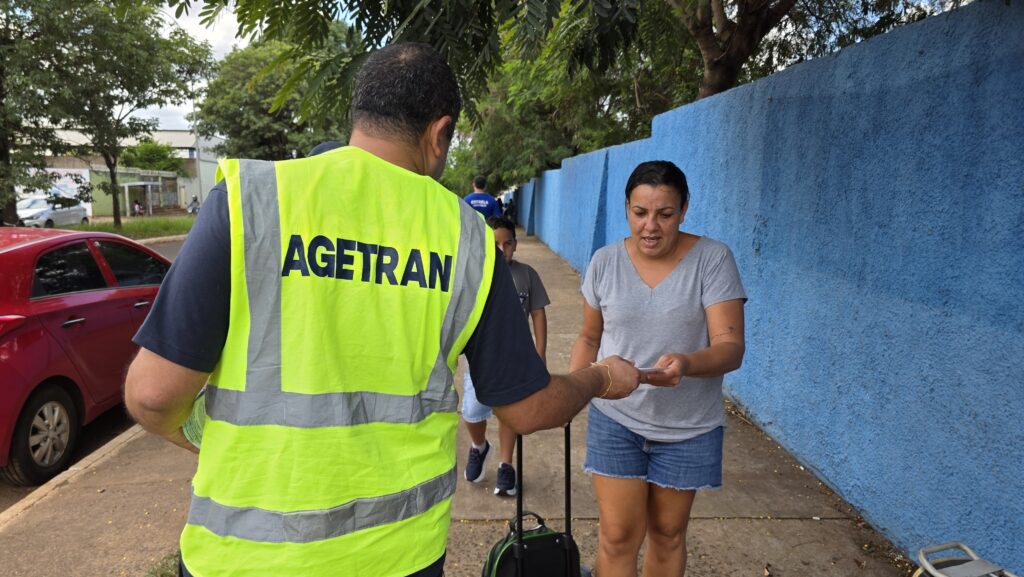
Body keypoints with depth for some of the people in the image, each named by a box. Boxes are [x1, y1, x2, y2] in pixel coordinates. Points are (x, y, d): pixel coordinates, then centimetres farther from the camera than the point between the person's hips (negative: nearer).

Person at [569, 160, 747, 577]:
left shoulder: (712, 260, -11)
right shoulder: (605, 262, -3)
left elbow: (731, 347, -18)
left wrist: (686, 363, -38)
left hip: (688, 427, -1)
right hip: (616, 419, 1)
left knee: (667, 534, 16)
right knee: (618, 536, 2)